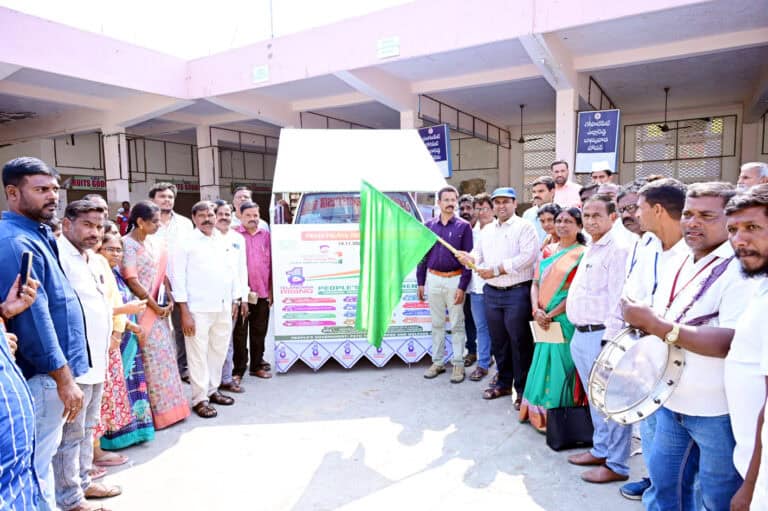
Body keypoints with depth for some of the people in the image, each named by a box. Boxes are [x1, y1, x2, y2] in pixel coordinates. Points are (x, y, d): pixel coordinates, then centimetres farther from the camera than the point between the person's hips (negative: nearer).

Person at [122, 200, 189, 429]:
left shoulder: (155, 243, 9)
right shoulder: (128, 244, -13)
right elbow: (132, 282, -17)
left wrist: (169, 300, 1)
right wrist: (156, 306, -12)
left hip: (159, 309, 8)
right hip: (143, 311, -7)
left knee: (164, 356, 14)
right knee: (151, 359, 0)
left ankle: (168, 407, 28)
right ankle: (156, 412, 14)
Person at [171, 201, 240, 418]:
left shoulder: (224, 242, 11)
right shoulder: (187, 244, -4)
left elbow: (233, 272, 16)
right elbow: (178, 278, -7)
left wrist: (235, 300, 12)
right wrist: (184, 312, -11)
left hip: (223, 308, 5)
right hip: (198, 309, -5)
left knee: (219, 351, 14)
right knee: (198, 355, 0)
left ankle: (213, 390, 29)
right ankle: (200, 399, 11)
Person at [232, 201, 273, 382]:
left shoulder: (265, 235, 9)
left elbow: (271, 263, 11)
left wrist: (271, 289, 8)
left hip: (262, 292, 4)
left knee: (259, 332, 13)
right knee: (240, 333, 4)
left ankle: (257, 365, 26)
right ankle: (238, 370, 13)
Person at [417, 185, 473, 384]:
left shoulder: (464, 226, -2)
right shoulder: (429, 225, 6)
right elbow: (423, 254, 9)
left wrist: (462, 287, -11)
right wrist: (420, 282, 6)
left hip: (454, 280, -2)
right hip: (433, 279, 3)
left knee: (457, 324, 4)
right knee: (437, 323, 11)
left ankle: (458, 364, 15)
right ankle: (437, 362, 23)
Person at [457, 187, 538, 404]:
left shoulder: (524, 227, -4)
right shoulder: (487, 230, 17)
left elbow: (527, 256, -16)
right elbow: (479, 254, 20)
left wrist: (497, 269, -18)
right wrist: (469, 258, -5)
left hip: (517, 292, -6)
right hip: (492, 292, 6)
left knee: (519, 342, -1)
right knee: (498, 341, 14)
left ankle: (523, 389, 11)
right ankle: (503, 382, 29)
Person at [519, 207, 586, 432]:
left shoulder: (582, 255, -5)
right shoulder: (548, 251, 12)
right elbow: (535, 284, 8)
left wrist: (551, 314, -15)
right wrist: (537, 310, -7)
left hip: (566, 319, -5)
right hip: (544, 320, 5)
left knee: (559, 365, 1)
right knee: (544, 362, 12)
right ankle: (539, 413, 25)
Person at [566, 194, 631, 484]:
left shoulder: (618, 250, -13)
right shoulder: (591, 250, 17)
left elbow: (619, 299, -19)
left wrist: (609, 340, -21)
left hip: (601, 336, -9)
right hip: (581, 335, 10)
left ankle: (617, 465, 13)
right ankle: (601, 450, 34)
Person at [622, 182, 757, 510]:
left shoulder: (742, 269, -17)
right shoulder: (676, 265, 7)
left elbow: (733, 343, -28)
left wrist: (657, 325, -28)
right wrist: (643, 322, -2)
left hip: (718, 411, -7)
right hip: (672, 402, 7)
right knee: (663, 484, 20)